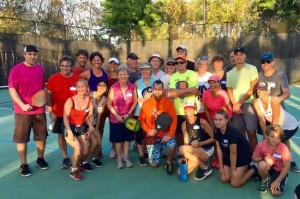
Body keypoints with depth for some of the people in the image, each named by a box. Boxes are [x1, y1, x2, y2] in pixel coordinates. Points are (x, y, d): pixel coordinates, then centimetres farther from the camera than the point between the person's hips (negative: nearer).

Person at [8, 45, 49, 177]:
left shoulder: (40, 69, 6)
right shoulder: (16, 70, -8)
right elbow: (12, 90, -11)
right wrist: (22, 105, -21)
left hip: (39, 110, 4)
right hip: (22, 111, -4)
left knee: (42, 136, 13)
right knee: (22, 138, 4)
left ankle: (40, 159, 32)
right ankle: (23, 165, 18)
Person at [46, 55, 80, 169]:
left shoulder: (78, 79, -7)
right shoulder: (53, 78, -5)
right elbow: (48, 95, 0)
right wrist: (50, 112, -5)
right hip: (58, 113, 1)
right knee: (61, 134, 9)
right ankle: (65, 158, 24)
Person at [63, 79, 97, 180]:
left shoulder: (89, 100, -4)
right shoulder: (70, 101, -16)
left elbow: (90, 116, 3)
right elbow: (65, 117, -17)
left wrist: (91, 127, -8)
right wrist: (69, 131, -25)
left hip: (82, 127, 4)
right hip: (71, 127, -4)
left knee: (86, 150, -5)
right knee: (78, 148, -21)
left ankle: (83, 162, 31)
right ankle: (73, 170, 3)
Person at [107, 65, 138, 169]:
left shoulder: (132, 87, -3)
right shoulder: (113, 88, -9)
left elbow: (135, 102, 0)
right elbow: (109, 104, -8)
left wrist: (128, 114, -9)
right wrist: (117, 115, -13)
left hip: (128, 117, 2)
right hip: (116, 118, -2)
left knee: (127, 138, 10)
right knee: (118, 139, 7)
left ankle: (126, 158, 24)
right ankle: (119, 158, 22)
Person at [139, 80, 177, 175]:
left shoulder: (168, 102, -8)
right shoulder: (146, 103, -5)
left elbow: (174, 119, -12)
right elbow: (141, 120, 1)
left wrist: (170, 135, -21)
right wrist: (148, 130, -14)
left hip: (165, 133, -1)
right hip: (152, 136, 1)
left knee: (172, 146, -33)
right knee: (153, 164, 0)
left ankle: (169, 163, 0)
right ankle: (158, 149, 34)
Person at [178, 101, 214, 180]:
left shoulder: (202, 122, -15)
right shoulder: (184, 124, 0)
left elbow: (214, 138, -11)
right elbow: (186, 142, 2)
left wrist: (200, 143, -22)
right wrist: (185, 157, -10)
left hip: (207, 150, -5)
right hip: (195, 151, 6)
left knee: (182, 149, -29)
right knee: (181, 172, -9)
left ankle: (205, 167, -11)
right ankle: (201, 162, 13)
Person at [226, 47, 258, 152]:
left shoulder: (252, 69, 0)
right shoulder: (230, 73, 13)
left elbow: (252, 88, -6)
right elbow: (229, 90, 10)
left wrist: (240, 103, -7)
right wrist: (235, 105, -5)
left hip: (249, 104, -3)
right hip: (236, 106, 4)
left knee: (251, 132, -4)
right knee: (240, 133, 7)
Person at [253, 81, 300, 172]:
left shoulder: (273, 101, -30)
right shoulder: (256, 102, -15)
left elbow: (275, 122, -27)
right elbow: (262, 120, -14)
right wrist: (265, 135, -17)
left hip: (290, 125, -6)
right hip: (279, 126, 6)